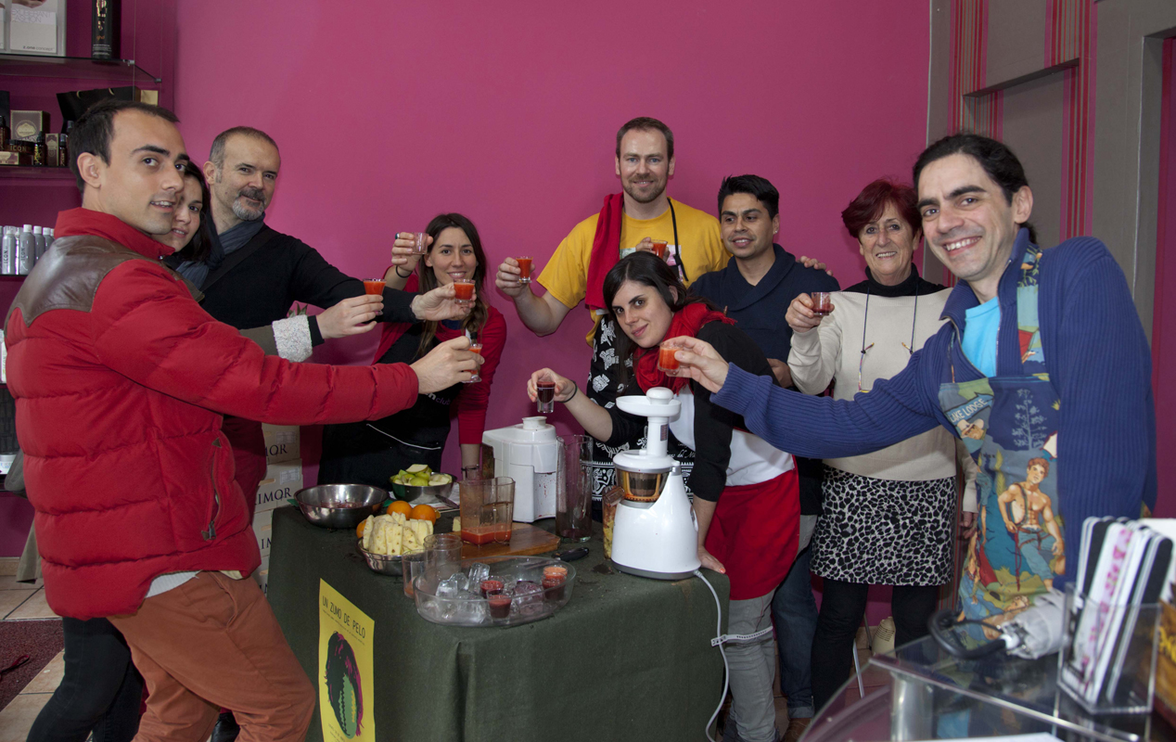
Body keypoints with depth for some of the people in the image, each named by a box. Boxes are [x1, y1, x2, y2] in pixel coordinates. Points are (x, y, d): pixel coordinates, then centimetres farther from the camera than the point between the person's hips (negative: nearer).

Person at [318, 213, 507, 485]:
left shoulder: (491, 324, 0)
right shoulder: (411, 293, -3)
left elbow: (474, 401, 3)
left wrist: (471, 473, 0)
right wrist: (403, 269, -52)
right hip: (360, 439, -1)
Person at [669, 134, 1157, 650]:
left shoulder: (1079, 271, -9)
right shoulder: (945, 349, 9)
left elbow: (1104, 434, -19)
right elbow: (854, 423, 15)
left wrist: (1080, 600, -24)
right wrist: (731, 384, 9)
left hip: (1090, 590, -5)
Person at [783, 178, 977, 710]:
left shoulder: (948, 308, 2)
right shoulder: (841, 304, 3)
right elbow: (813, 384, -10)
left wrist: (975, 485, 4)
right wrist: (804, 334, -30)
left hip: (927, 487, 0)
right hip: (852, 481, 0)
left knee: (916, 621, 8)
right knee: (839, 616, 4)